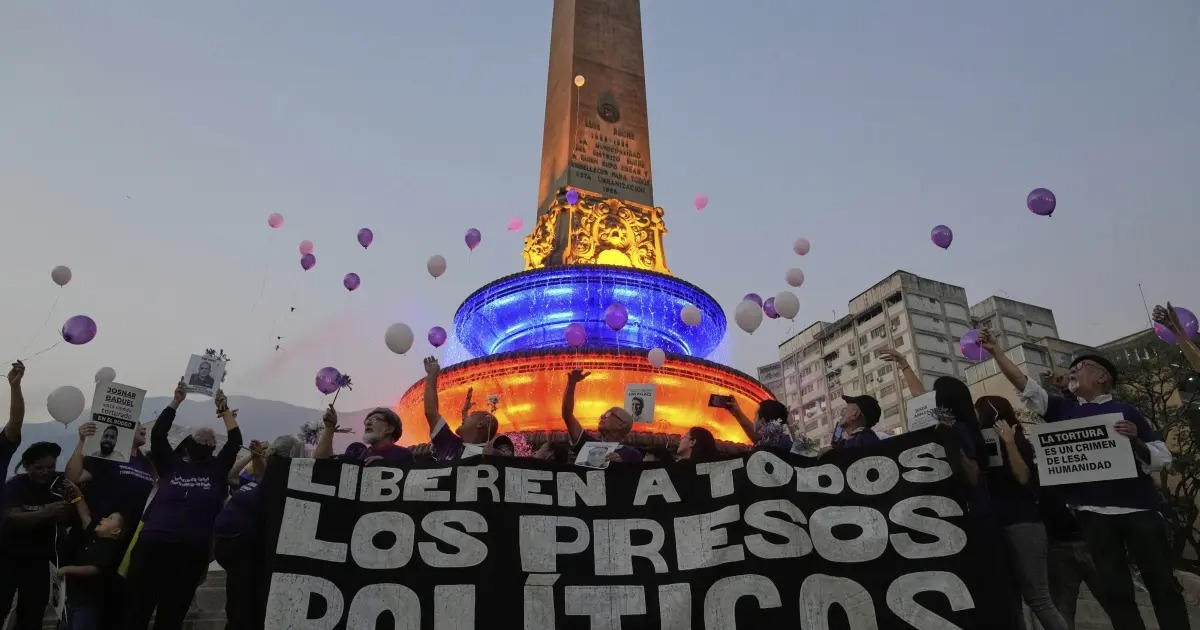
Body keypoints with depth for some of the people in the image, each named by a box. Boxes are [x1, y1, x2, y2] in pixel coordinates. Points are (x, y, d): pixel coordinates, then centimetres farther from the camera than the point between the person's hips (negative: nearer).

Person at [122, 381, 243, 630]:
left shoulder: (217, 469, 11)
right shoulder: (171, 463, 11)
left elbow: (235, 442, 2)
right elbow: (157, 434, 2)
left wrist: (224, 409, 3)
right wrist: (176, 401, -1)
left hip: (193, 551, 0)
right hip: (153, 544, 0)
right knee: (136, 610, 1)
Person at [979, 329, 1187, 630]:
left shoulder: (1125, 411, 5)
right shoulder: (1062, 409, 10)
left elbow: (1162, 459, 3)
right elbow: (1024, 384, 4)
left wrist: (1135, 441, -16)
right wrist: (995, 350, 0)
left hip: (1138, 508, -2)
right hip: (1093, 513, 2)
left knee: (1162, 582, 6)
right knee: (1114, 588, 6)